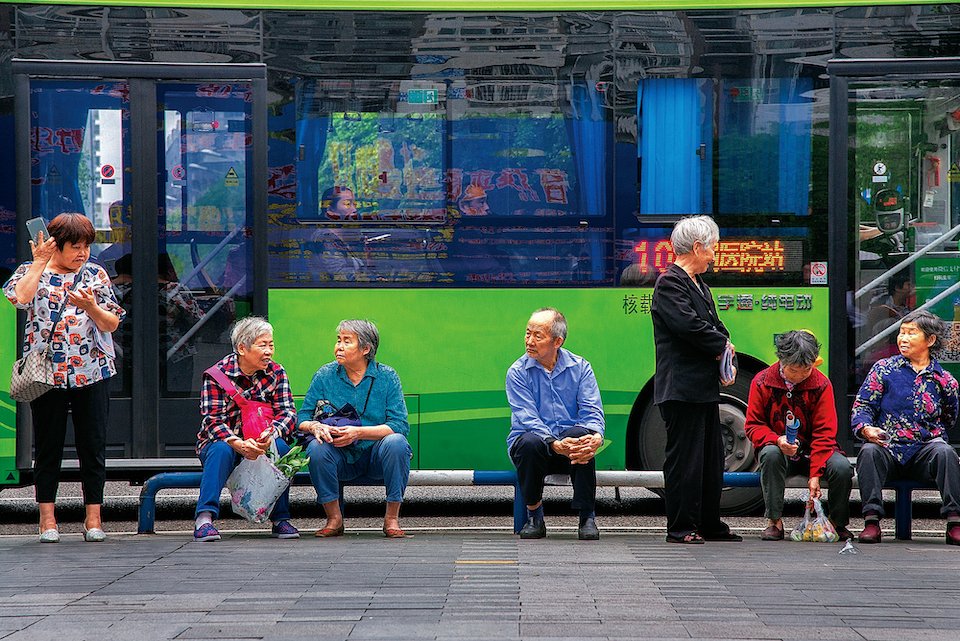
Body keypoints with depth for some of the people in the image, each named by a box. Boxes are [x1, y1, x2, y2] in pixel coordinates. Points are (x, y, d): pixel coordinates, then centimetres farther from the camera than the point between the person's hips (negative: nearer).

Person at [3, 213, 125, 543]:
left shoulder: (95, 274, 10)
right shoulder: (31, 272, 5)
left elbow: (112, 323, 5)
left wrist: (91, 307, -14)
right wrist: (40, 262, -11)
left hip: (92, 373, 1)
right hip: (47, 373, -1)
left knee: (93, 447, 1)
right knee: (48, 447, 3)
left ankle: (93, 518, 7)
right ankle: (47, 518, 9)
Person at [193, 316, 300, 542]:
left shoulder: (276, 373, -1)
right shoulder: (217, 375, -11)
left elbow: (287, 412, -9)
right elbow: (212, 420, -18)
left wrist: (271, 434, -32)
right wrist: (239, 444, -36)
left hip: (261, 443, 2)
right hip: (221, 441, -2)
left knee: (281, 446, -29)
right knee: (222, 450, -36)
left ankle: (280, 519, -22)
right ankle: (204, 519, -41)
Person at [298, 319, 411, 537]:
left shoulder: (387, 377, -2)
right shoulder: (325, 375, 4)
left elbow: (399, 425, -11)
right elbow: (302, 419, 4)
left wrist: (358, 432, -23)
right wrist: (315, 426, -20)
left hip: (376, 458, -1)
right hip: (341, 460, 1)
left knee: (395, 442, -32)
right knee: (317, 447, -29)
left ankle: (391, 519, -20)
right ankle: (334, 519, -15)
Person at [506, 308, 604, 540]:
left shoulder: (580, 367, 5)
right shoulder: (518, 372, -1)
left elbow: (592, 412, -5)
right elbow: (527, 418, -14)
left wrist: (596, 437, -30)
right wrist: (555, 445, -32)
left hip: (569, 447, 1)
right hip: (538, 447, -1)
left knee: (582, 433, -33)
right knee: (530, 442, -36)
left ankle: (587, 518, -24)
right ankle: (534, 516, -14)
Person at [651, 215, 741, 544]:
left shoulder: (698, 283, 19)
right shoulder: (670, 283, -12)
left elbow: (715, 327, 20)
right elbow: (690, 326, -23)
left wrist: (726, 356, 1)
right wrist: (722, 346, -9)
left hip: (704, 388, 10)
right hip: (682, 390, -10)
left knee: (710, 458, 14)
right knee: (684, 458, -7)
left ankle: (709, 524, 22)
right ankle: (680, 527, -2)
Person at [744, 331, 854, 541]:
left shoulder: (821, 384, -6)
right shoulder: (762, 382, -6)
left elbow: (824, 433, -10)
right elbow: (753, 425, -1)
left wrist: (815, 473, -21)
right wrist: (776, 440, -25)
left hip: (812, 451, 1)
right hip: (780, 450, -1)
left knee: (842, 468, -28)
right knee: (770, 454, -37)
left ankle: (838, 523, -1)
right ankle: (774, 521, -26)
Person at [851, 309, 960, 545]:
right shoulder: (883, 369, 9)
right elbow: (862, 406, 4)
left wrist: (932, 434, 9)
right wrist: (866, 429, -16)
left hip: (925, 450, 0)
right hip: (888, 449, 0)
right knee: (869, 451, -33)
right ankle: (871, 521, -32)